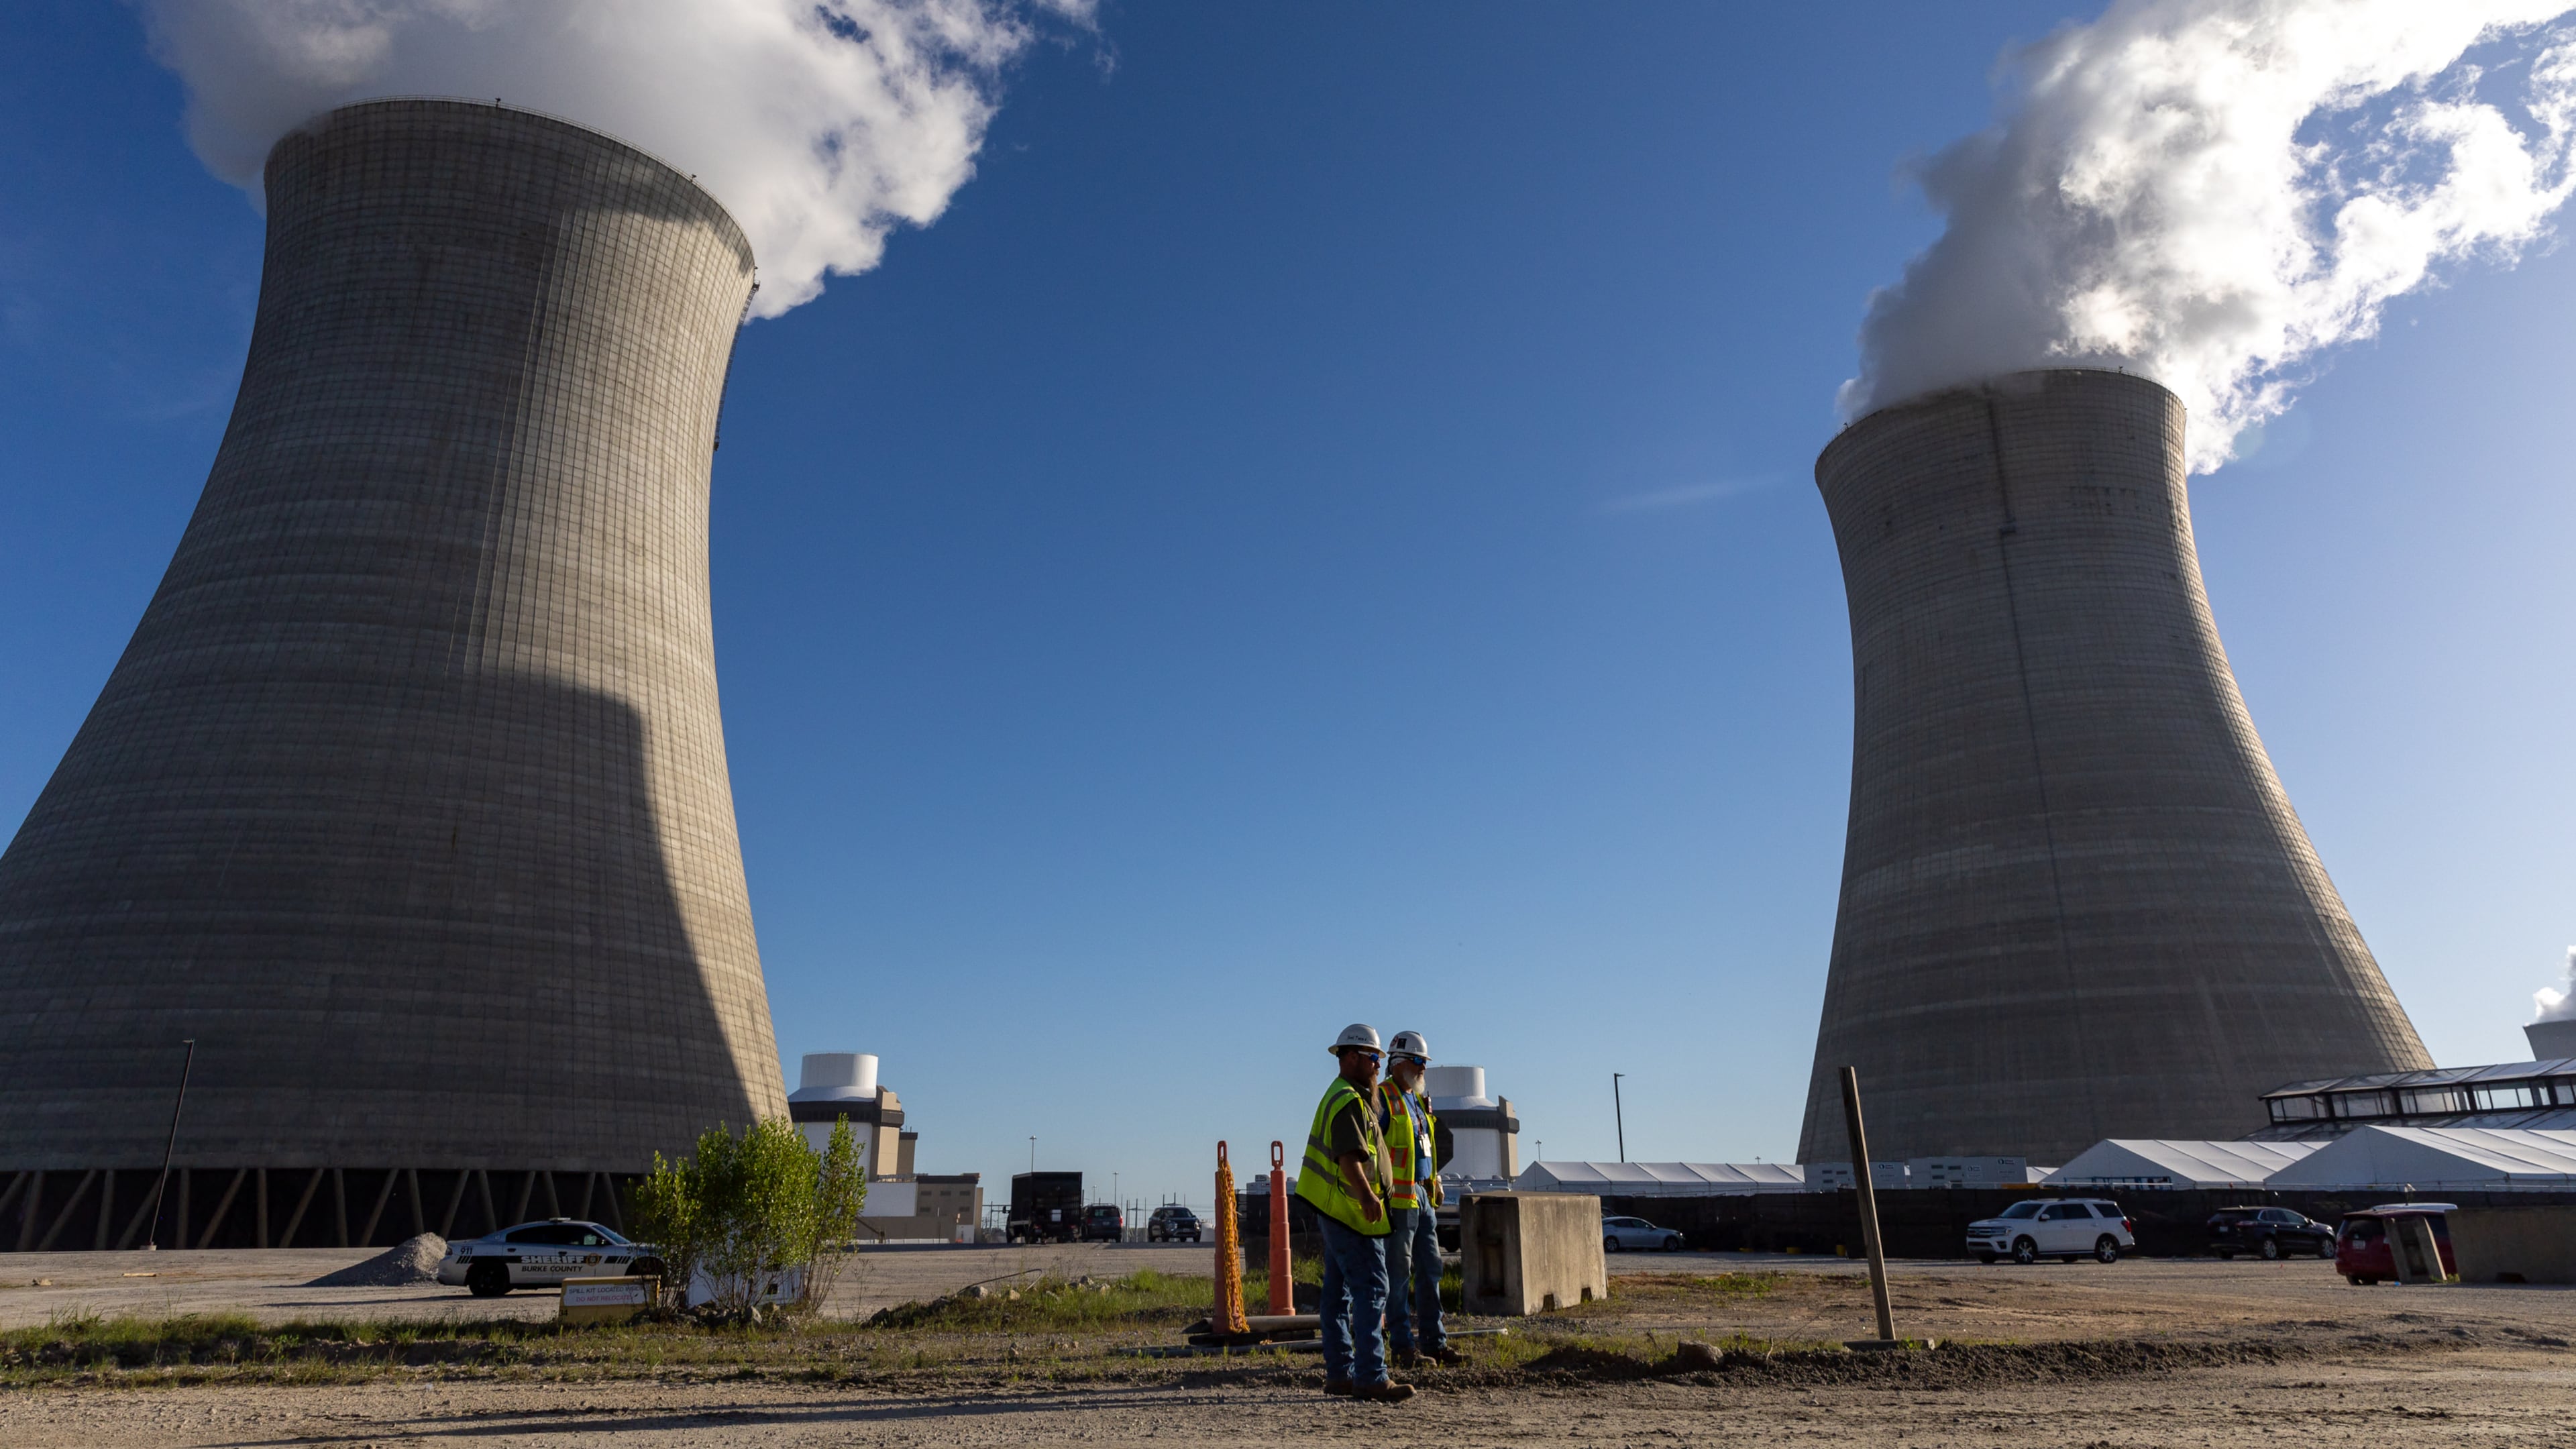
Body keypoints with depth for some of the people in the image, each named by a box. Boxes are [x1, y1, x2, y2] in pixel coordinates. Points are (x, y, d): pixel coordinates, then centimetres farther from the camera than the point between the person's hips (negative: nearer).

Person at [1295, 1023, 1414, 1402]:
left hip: (1337, 1211, 11)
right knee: (1371, 1289, -10)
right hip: (1350, 1210, -11)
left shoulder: (1344, 1096, 20)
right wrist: (1368, 1197, -36)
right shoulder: (1349, 1100, -14)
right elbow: (1349, 1158, -27)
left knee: (1340, 1291, 11)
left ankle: (1339, 1373, 16)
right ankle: (1370, 1377, -11)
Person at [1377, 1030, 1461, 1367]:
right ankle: (1402, 1346, 3)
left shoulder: (1419, 1101, 18)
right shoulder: (1382, 1098, -10)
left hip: (1423, 1196, 9)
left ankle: (1434, 1342, 17)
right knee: (1399, 1273, -3)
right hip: (1399, 1198, -9)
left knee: (1430, 1270, 10)